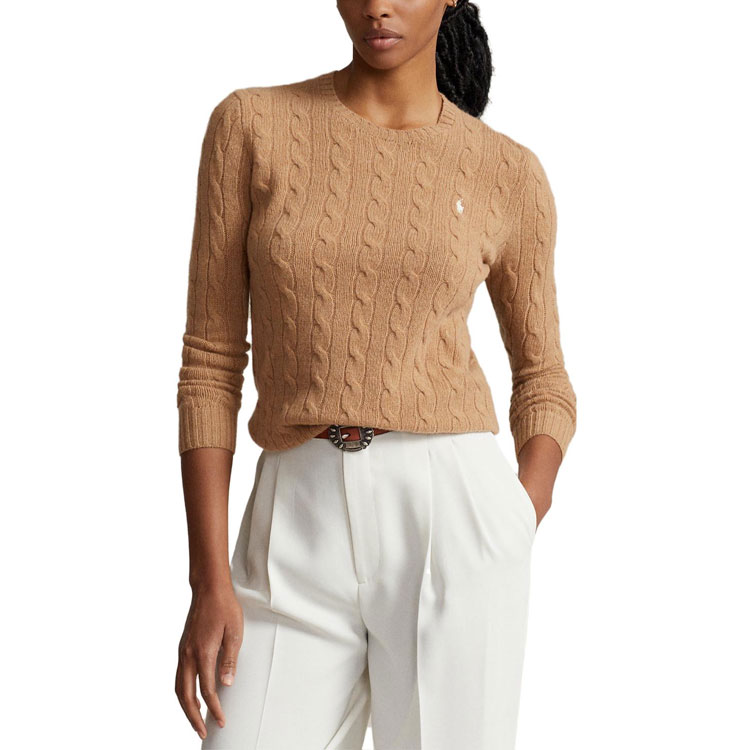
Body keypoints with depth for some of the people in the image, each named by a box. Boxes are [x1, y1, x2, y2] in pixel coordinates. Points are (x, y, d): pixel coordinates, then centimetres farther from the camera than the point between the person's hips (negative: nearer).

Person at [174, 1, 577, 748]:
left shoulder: (509, 175, 6)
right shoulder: (250, 124, 5)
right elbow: (211, 362, 4)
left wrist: (514, 547, -3)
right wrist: (209, 581, -4)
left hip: (451, 520, -1)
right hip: (298, 545, 1)